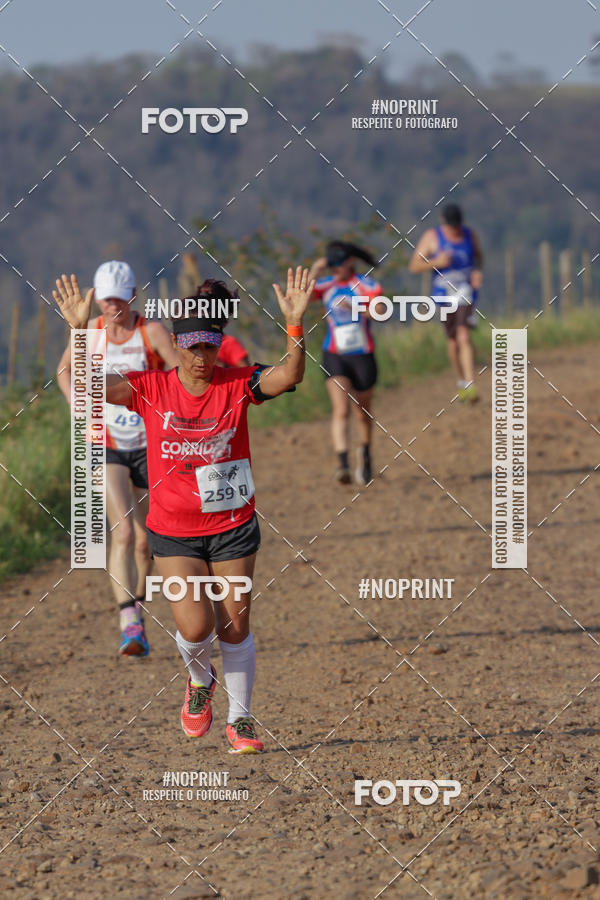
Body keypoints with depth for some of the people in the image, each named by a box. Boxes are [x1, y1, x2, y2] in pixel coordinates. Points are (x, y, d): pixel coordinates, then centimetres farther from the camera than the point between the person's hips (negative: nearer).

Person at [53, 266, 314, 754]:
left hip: (233, 527, 1)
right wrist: (81, 332, -34)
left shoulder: (237, 385, -8)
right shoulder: (151, 389, -8)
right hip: (174, 531, -1)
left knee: (235, 628, 6)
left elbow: (289, 376, -24)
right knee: (195, 626, -12)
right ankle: (199, 679, 22)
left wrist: (295, 326, -39)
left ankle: (240, 719, 23)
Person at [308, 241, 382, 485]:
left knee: (362, 412, 13)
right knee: (341, 410, -16)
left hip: (362, 356, -1)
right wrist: (314, 273, -16)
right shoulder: (327, 286, 6)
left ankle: (365, 452, 40)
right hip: (334, 356, 1)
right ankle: (342, 463, -27)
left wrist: (353, 307, -34)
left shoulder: (367, 285, -3)